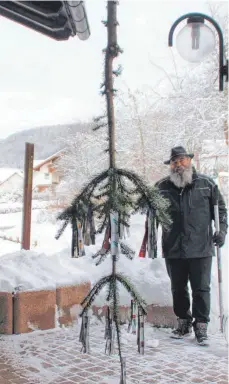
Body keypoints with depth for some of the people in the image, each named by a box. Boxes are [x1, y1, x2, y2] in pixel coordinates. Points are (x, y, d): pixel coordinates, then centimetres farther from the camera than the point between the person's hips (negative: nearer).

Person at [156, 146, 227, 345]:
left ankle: (201, 326, 15)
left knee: (201, 289, 3)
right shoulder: (161, 187, 4)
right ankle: (183, 322, 28)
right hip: (173, 249, 2)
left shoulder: (206, 183, 2)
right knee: (178, 289, 13)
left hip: (201, 248, -2)